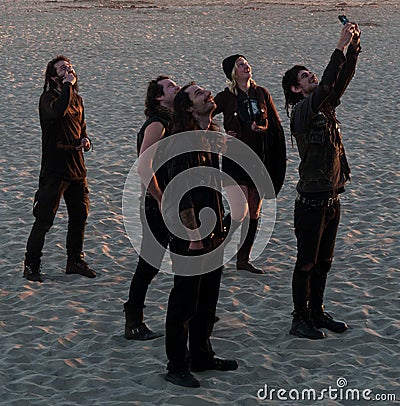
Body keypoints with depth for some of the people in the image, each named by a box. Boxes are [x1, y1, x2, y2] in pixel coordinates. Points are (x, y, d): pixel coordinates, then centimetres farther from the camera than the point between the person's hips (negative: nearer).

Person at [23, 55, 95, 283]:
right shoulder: (48, 98, -10)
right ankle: (31, 266, 4)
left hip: (77, 167, 7)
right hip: (54, 169, -7)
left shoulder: (77, 99, 13)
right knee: (44, 219, -5)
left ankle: (75, 261, 28)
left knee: (80, 215, 13)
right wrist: (68, 85, -24)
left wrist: (85, 139, 4)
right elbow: (58, 111, -34)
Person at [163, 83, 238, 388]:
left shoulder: (212, 137, 11)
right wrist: (195, 234, -19)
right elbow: (181, 191, -19)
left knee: (208, 300, 17)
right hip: (190, 235, -9)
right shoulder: (182, 142, -16)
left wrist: (219, 226, 17)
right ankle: (177, 367, 8)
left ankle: (202, 356, 30)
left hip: (213, 232, 9)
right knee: (185, 302, -1)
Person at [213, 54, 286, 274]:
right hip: (235, 159, -5)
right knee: (240, 213, -14)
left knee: (254, 212, 8)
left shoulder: (262, 94, 6)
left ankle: (243, 259, 19)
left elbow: (276, 125, 11)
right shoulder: (226, 97, -5)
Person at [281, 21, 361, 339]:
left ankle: (317, 313, 27)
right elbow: (326, 85, -27)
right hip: (312, 201, -8)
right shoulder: (302, 110, -13)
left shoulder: (325, 106, 11)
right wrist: (341, 47, -26)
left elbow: (342, 80, 6)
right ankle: (300, 320, 10)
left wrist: (354, 47, -7)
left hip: (332, 199, 8)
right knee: (307, 263, 1)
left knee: (323, 262, 16)